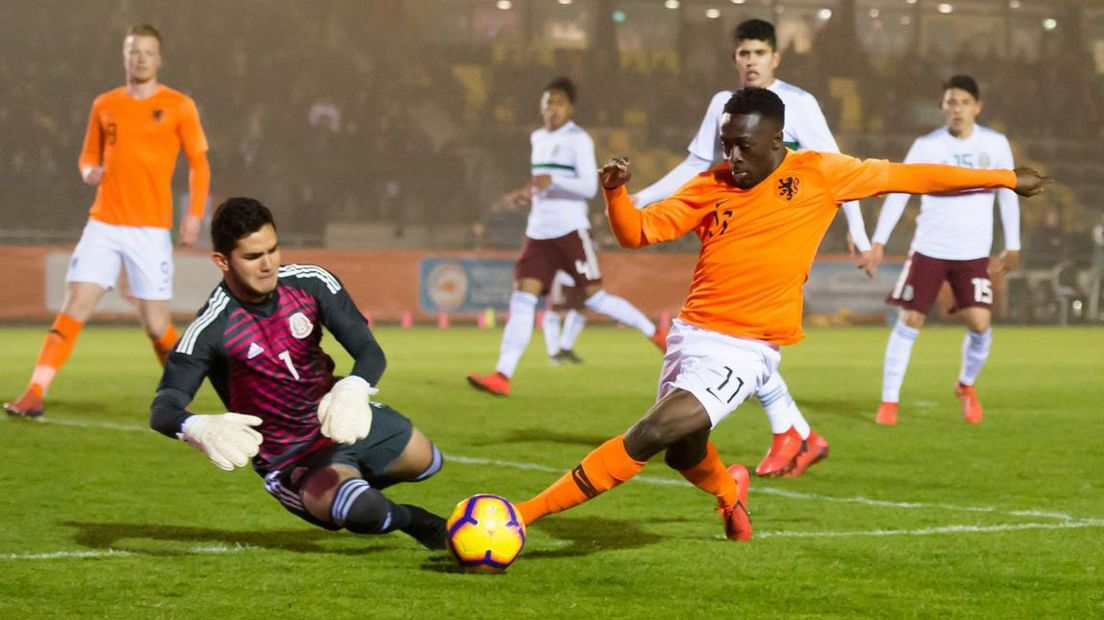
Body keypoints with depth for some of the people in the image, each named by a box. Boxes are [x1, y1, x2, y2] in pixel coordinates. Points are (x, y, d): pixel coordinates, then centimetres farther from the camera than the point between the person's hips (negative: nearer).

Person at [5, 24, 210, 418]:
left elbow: (199, 164, 4)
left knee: (157, 326, -2)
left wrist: (194, 214, -8)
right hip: (103, 225, 2)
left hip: (150, 229, -2)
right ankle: (35, 394, -13)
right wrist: (90, 172, -2)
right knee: (73, 309, -10)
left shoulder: (178, 106, 1)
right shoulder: (105, 105, 10)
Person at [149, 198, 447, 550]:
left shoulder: (311, 284, -12)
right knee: (357, 509, -34)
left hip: (344, 420, 6)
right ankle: (407, 519, 4)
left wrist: (353, 389, -41)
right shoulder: (210, 331, -26)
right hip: (292, 462, -6)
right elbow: (162, 410, -32)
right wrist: (199, 428, -57)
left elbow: (369, 351, -15)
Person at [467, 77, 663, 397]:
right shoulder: (537, 139, 15)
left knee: (595, 298, -1)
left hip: (571, 231, -6)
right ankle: (502, 376, -14)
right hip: (538, 234, 6)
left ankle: (654, 332, 21)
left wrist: (553, 182, -31)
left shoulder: (578, 140, -7)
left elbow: (590, 187, -19)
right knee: (522, 299, -7)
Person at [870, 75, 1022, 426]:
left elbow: (1008, 195, 11)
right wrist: (879, 241, -8)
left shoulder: (996, 145, 1)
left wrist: (1012, 246, 11)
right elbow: (897, 192, -2)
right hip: (928, 249, -1)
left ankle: (967, 385, 18)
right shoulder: (926, 146, -3)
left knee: (979, 322, -10)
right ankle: (889, 401, 6)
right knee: (909, 321, -4)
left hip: (974, 253, 1)